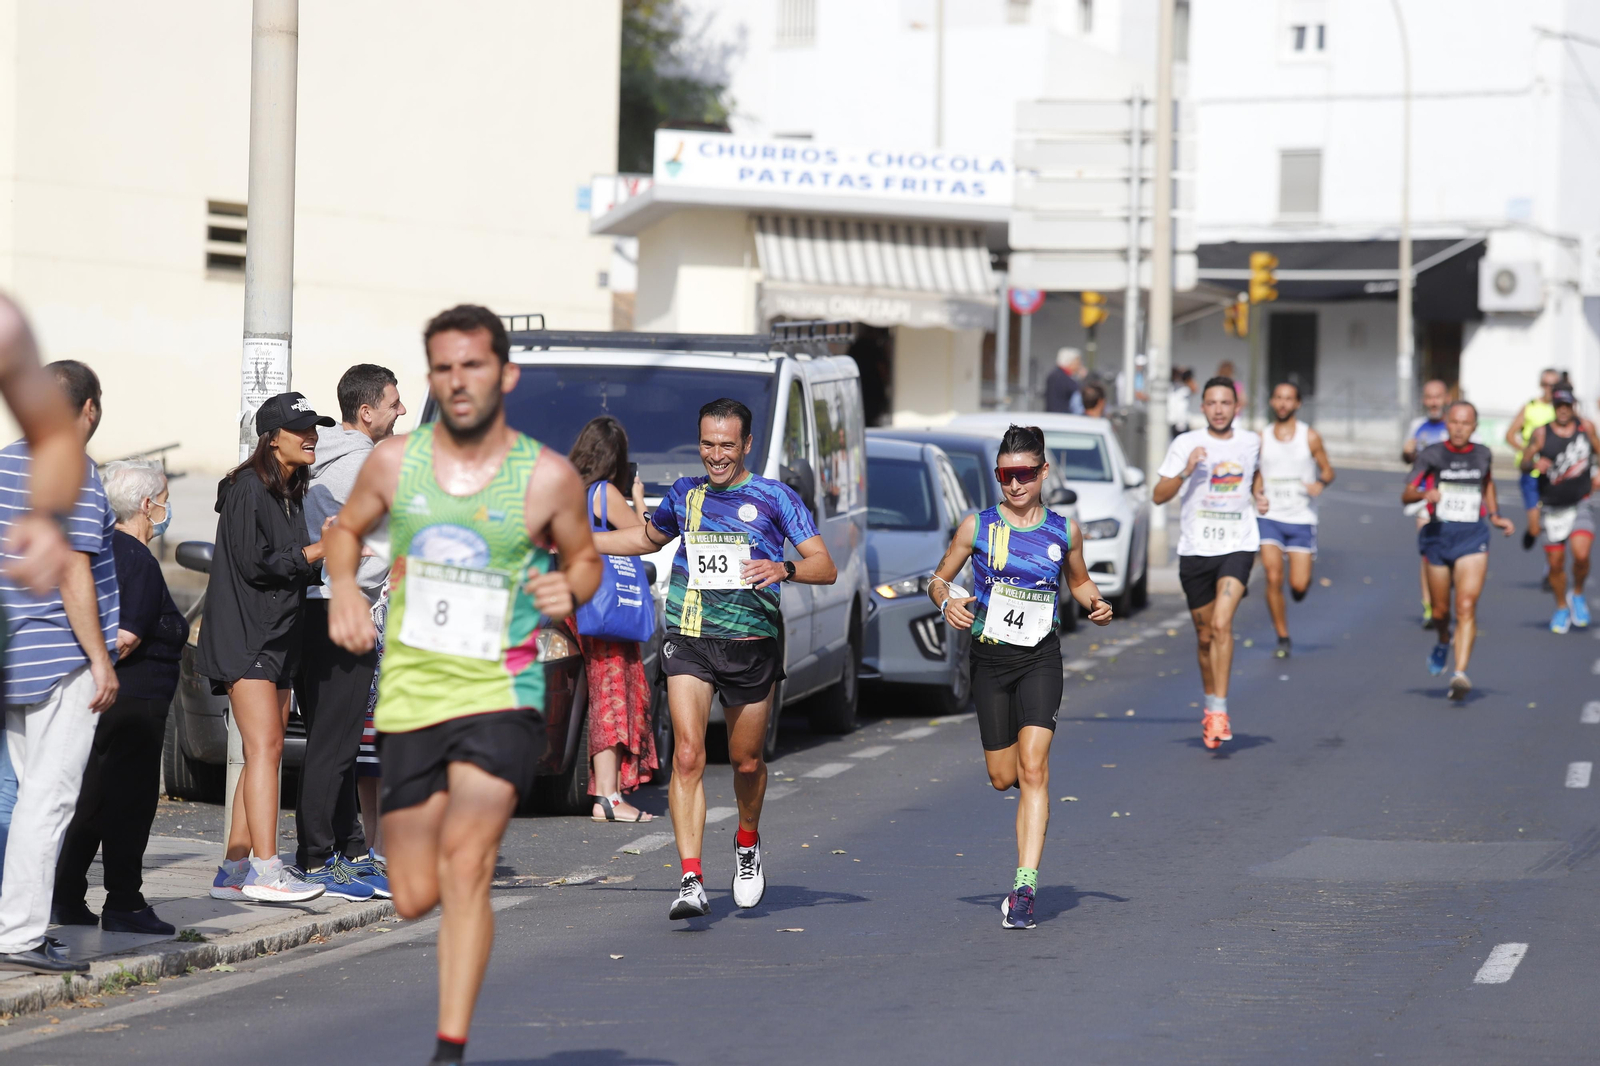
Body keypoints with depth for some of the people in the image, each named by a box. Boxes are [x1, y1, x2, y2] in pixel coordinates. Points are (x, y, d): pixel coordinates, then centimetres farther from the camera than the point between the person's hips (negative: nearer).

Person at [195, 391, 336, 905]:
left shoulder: (292, 495, 18)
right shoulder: (248, 489, -10)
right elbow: (254, 563, -17)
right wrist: (317, 551, -11)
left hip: (278, 640, 9)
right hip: (244, 637, -9)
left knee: (267, 753, 6)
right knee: (264, 747, -15)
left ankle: (234, 868, 9)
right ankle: (265, 869, -20)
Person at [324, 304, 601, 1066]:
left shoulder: (549, 478, -4)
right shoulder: (393, 462, 1)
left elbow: (584, 559, 12)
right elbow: (345, 529, 19)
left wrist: (568, 590, -11)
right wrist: (344, 588, -2)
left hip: (502, 696, -3)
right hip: (409, 696, 3)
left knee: (466, 862, -20)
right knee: (413, 898, 5)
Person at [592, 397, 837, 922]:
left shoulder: (775, 498, 2)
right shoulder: (685, 494, 12)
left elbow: (825, 567, -3)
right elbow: (647, 538, 32)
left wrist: (783, 568, -24)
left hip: (752, 643, -1)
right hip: (689, 639, 1)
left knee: (746, 761, 9)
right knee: (687, 756, -15)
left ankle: (747, 843, 41)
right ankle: (691, 880, -19)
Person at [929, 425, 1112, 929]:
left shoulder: (1064, 531, 2)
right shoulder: (977, 527, -1)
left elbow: (1079, 582, 20)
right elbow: (938, 580, 7)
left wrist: (1096, 604, -1)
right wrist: (947, 602, -15)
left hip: (1040, 659, -1)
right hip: (989, 659, 1)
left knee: (1032, 767, -16)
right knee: (1003, 778, 5)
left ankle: (1025, 887, -20)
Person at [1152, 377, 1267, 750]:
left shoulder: (1250, 442, 6)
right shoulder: (1186, 444, -2)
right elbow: (1158, 496, -6)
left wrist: (1259, 495, 10)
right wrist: (1185, 471, -22)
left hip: (1238, 547, 0)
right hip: (1195, 548, 1)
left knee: (1221, 624, -20)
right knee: (1204, 634, 10)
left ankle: (1219, 712, -19)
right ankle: (1211, 703, 32)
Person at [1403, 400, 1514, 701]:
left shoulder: (1483, 454, 6)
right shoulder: (1431, 455, -2)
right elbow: (1405, 496, -5)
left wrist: (1495, 516, 16)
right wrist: (1424, 494, -26)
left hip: (1472, 538, 0)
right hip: (1438, 534, 0)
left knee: (1466, 607, -16)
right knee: (1440, 610, 10)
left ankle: (1460, 674, -24)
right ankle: (1443, 643, 46)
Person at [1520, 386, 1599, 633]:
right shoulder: (1542, 433, -6)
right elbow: (1524, 463, -4)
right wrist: (1534, 463, -26)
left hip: (1580, 506, 0)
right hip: (1552, 508, 0)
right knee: (1555, 564, 4)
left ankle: (1578, 595, 7)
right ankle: (1561, 608, 27)